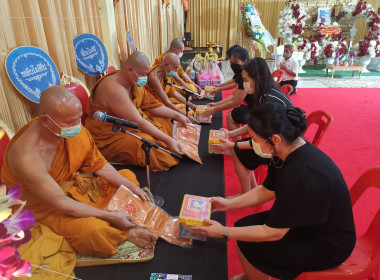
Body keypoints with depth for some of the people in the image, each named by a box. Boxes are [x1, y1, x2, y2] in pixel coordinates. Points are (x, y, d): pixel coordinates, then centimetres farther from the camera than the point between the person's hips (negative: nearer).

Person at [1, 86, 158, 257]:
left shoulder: (73, 128, -15)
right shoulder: (27, 156, -34)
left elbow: (100, 165, -3)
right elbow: (61, 203, -29)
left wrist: (132, 187, -12)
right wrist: (111, 216, -26)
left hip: (75, 187, 8)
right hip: (45, 208, -7)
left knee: (128, 176, 5)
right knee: (93, 229, -34)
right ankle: (126, 233, -2)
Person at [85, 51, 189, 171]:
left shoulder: (133, 82, 2)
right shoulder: (114, 89, -28)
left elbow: (152, 105, 7)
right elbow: (138, 122, -31)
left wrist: (177, 115, 1)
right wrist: (167, 140, -31)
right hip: (110, 137, -10)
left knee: (164, 120, 3)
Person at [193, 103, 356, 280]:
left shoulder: (302, 174, -36)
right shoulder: (289, 152, -8)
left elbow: (272, 233, -27)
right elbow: (266, 191, 5)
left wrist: (224, 232, -18)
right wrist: (228, 204, 2)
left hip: (328, 245, -8)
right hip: (307, 221, 8)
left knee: (248, 246, -11)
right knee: (243, 226, 5)